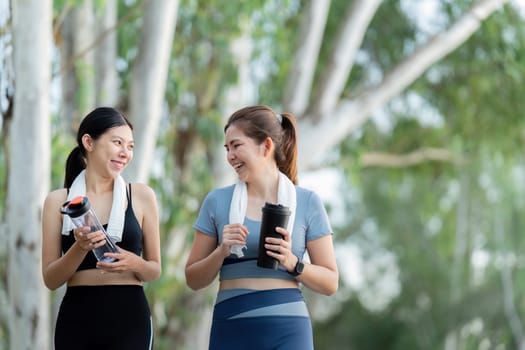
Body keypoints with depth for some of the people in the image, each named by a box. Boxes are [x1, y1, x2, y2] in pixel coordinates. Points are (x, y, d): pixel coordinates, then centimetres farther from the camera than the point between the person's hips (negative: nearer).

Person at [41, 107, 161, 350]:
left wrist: (134, 264, -12)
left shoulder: (141, 195, 4)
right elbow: (51, 280, 2)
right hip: (76, 319, 0)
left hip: (128, 318, 0)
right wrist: (80, 248, -14)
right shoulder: (59, 200, 4)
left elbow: (155, 270, 9)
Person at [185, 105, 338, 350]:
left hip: (287, 329, -1)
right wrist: (221, 251, -8)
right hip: (231, 329, 2)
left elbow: (330, 283, 4)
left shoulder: (307, 202, 3)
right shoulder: (217, 201, 6)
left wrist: (292, 263, -12)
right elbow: (194, 280, 9)